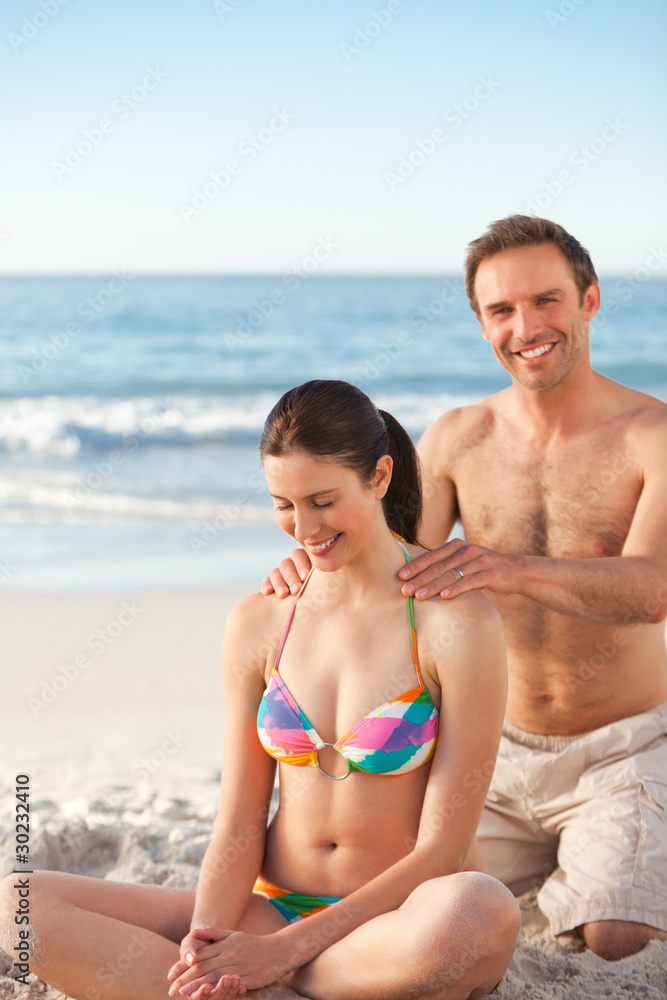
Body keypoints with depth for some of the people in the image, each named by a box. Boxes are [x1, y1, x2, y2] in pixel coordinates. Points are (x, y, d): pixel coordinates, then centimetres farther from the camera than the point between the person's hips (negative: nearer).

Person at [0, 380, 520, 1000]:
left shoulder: (457, 622, -11)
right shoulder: (258, 624, 4)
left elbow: (442, 849, -12)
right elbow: (239, 826, 3)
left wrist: (286, 948, -18)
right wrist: (209, 939, -17)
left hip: (399, 926, -3)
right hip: (273, 907, 4)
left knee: (483, 913, -42)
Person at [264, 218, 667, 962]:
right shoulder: (457, 440, -1)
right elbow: (396, 566, -7)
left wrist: (516, 569, -49)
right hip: (501, 752, 4)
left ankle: (573, 881, 14)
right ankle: (551, 860, 24)